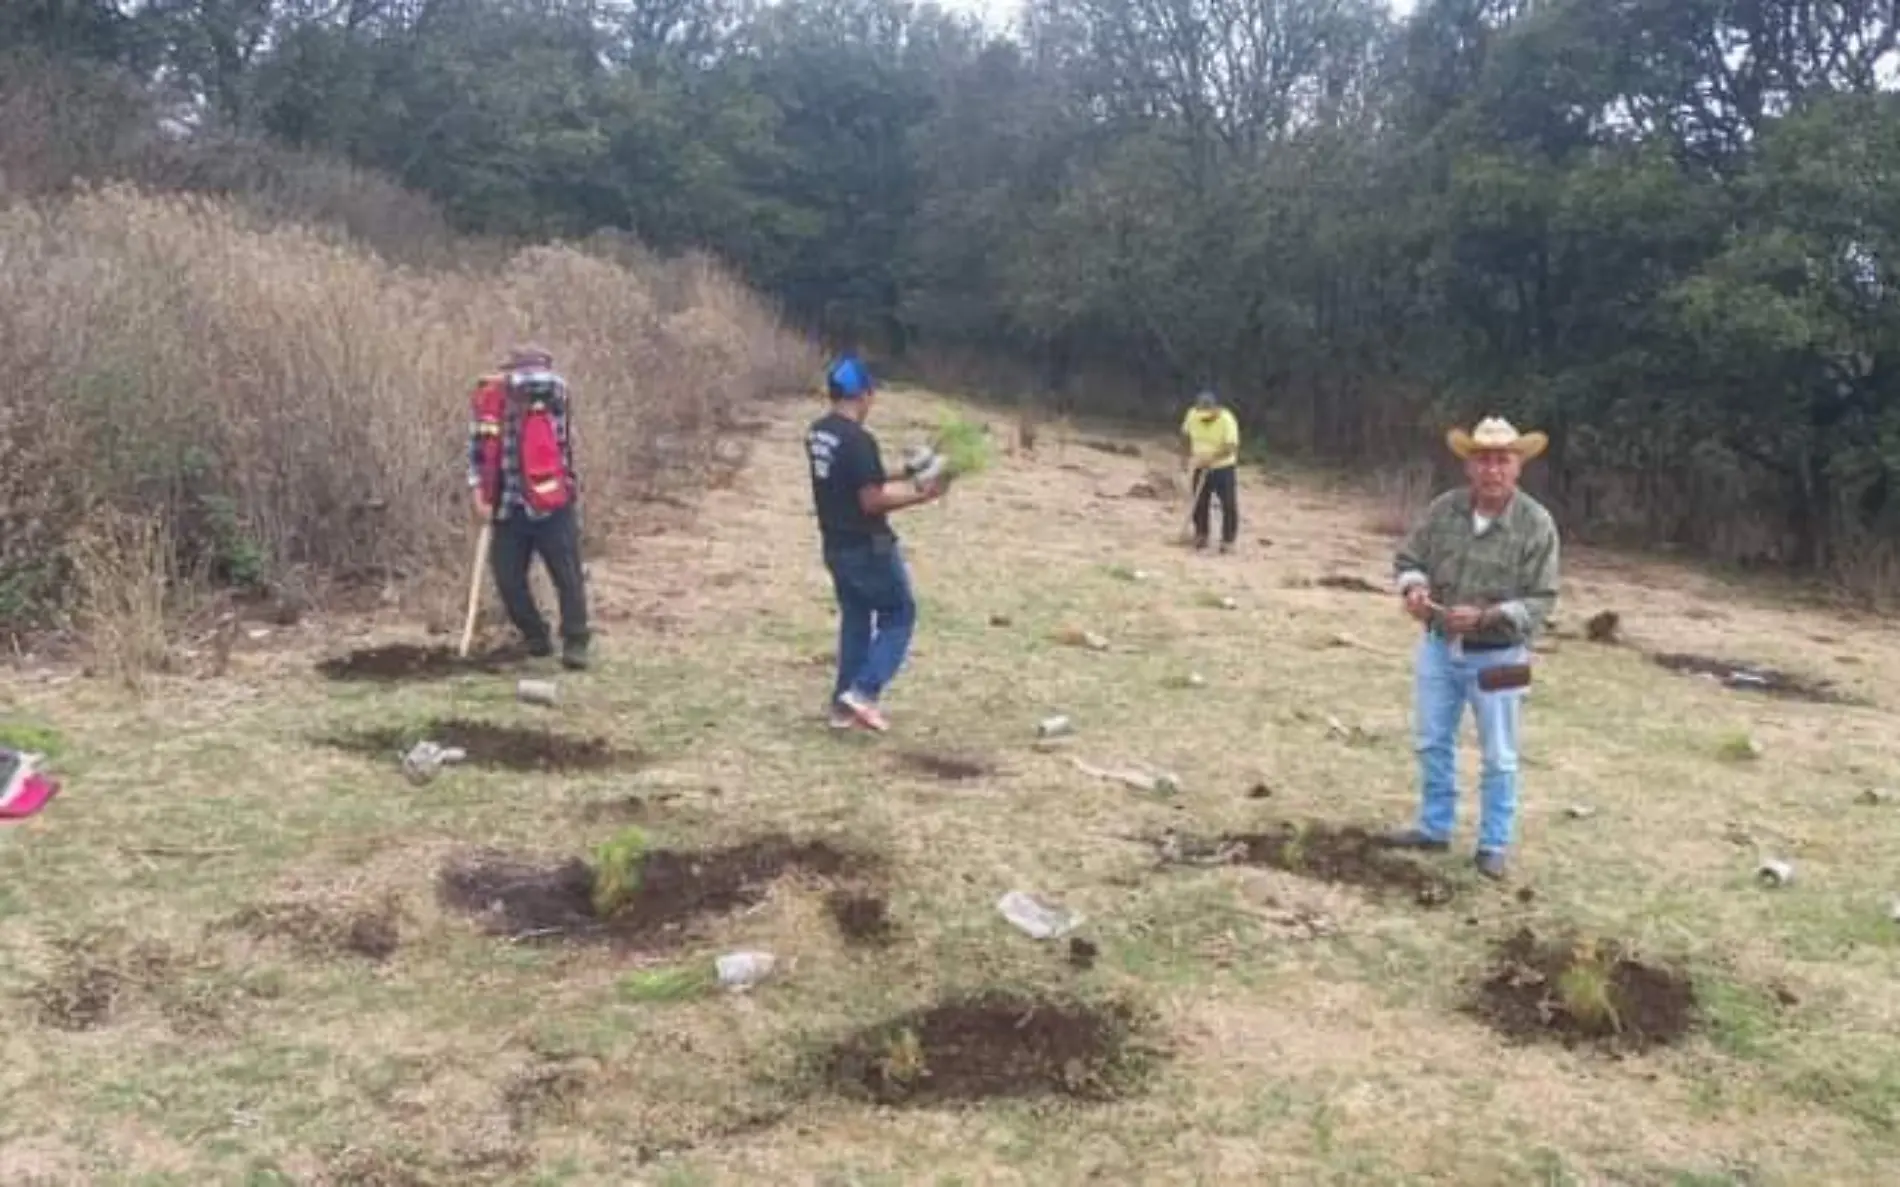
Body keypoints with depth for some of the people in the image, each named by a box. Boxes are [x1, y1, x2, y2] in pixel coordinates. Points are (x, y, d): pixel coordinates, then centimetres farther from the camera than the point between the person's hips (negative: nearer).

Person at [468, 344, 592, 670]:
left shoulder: (553, 396, -6)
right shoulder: (490, 403, 2)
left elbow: (546, 379, -30)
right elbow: (477, 451, 7)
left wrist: (506, 380, -14)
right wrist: (479, 495, -3)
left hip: (552, 506, -3)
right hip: (509, 508, 4)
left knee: (568, 576, -2)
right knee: (507, 578, 6)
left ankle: (575, 643, 7)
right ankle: (535, 637, 24)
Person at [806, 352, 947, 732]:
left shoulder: (816, 433, 7)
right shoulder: (858, 439, -22)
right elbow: (872, 501, -23)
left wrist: (900, 480, 14)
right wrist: (919, 494, -14)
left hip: (836, 545, 9)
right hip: (868, 547, -9)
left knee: (854, 620, 16)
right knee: (898, 615, 6)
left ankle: (844, 705, 18)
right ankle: (863, 691, -3)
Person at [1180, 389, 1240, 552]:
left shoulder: (1227, 420, -24)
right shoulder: (1192, 415, -11)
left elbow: (1231, 447, -31)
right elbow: (1185, 436, 7)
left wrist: (1210, 458, -42)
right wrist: (1188, 457, 1)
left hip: (1223, 467, -4)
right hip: (1201, 468, 4)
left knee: (1228, 505, -3)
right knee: (1199, 503, 9)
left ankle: (1228, 541, 4)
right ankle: (1201, 536, 23)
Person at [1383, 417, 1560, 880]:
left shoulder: (1537, 524, -17)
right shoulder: (1444, 508, -7)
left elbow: (1541, 600, -17)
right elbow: (1409, 557, 4)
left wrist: (1485, 617, -29)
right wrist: (1414, 587, -18)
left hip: (1497, 657, -4)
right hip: (1439, 647, 4)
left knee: (1499, 758, 10)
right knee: (1432, 743, 17)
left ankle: (1494, 845, 24)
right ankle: (1434, 828, 34)